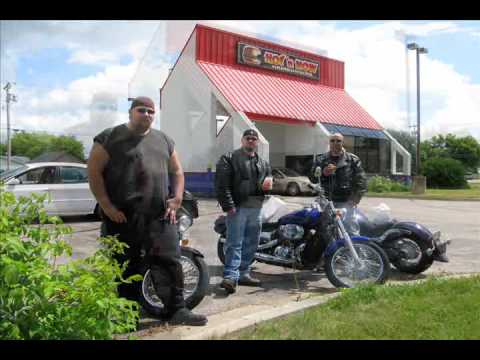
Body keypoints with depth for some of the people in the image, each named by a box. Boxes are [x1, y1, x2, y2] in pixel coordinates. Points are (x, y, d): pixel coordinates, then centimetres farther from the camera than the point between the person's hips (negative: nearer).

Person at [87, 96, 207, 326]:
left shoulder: (164, 140, 16)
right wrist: (107, 207, -11)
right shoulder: (110, 138, 1)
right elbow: (93, 172, -3)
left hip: (159, 215, 4)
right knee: (126, 268, 6)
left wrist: (177, 199, 7)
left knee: (169, 261, 0)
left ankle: (177, 310, 8)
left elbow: (177, 171, 22)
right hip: (123, 216, -4)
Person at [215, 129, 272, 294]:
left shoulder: (263, 163, 20)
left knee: (251, 244, 11)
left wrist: (268, 183, 3)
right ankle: (230, 276, -10)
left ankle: (243, 274, 22)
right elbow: (221, 184, -9)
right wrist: (228, 205, -17)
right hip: (237, 208, -7)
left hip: (256, 208, 7)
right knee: (234, 243, -9)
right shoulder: (229, 158, -1)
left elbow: (269, 178, 29)